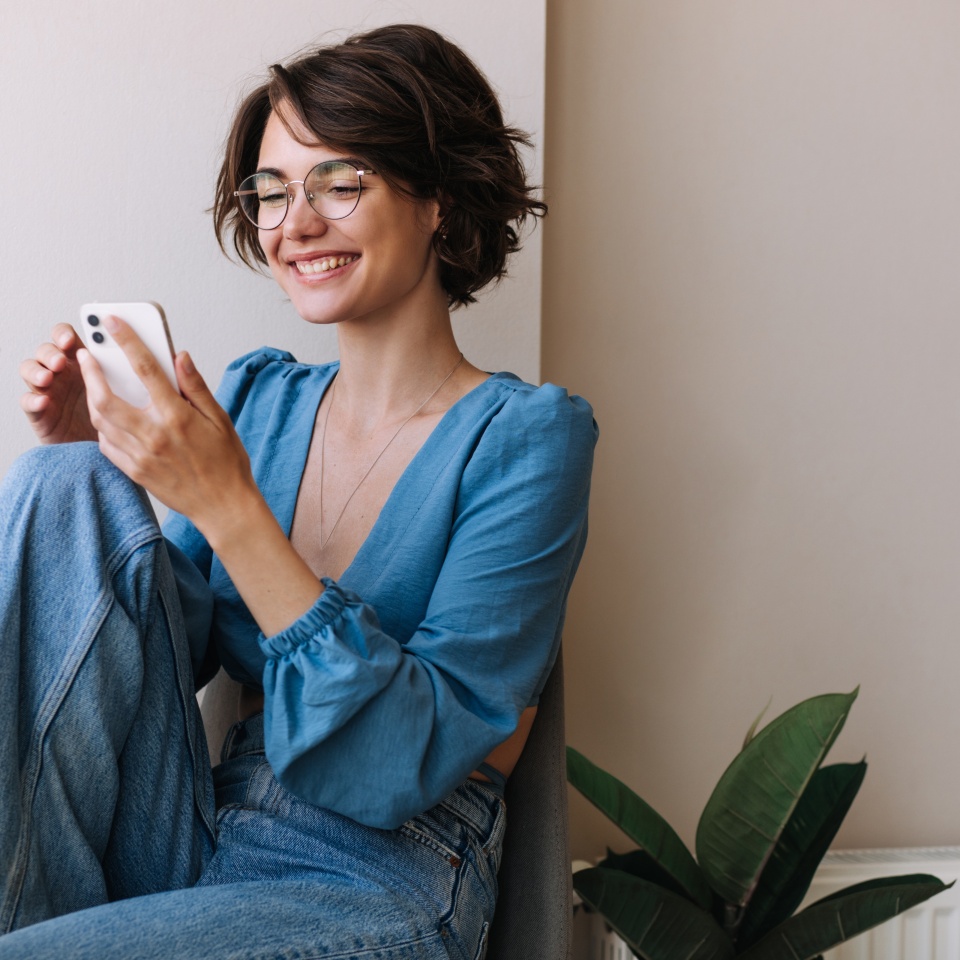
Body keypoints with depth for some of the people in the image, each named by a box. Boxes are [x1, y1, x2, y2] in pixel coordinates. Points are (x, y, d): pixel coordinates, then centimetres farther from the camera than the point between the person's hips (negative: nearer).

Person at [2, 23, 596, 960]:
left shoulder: (523, 437, -8)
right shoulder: (258, 395, 10)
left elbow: (402, 770, -17)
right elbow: (167, 648, 12)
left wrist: (228, 507, -24)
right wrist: (101, 462, -2)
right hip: (191, 847, 7)